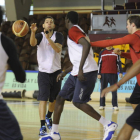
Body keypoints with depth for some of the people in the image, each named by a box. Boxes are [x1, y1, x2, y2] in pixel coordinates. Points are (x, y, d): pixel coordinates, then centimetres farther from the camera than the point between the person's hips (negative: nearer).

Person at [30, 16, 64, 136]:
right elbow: (32, 43, -26)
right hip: (43, 71, -2)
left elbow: (58, 49, -19)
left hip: (56, 71, 2)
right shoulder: (40, 36, -4)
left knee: (54, 98, 14)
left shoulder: (58, 36, -2)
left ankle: (48, 117, 42)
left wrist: (48, 38, -33)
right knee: (43, 98, -13)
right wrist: (33, 32, -45)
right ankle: (42, 126, -17)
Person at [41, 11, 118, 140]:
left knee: (78, 102, -13)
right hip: (77, 72, 10)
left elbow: (87, 45, -26)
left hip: (87, 72, -10)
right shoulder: (77, 32, 25)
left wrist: (80, 69, -29)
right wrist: (65, 73, 34)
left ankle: (109, 125, -8)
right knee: (60, 98, 8)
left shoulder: (73, 30, -7)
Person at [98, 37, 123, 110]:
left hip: (113, 74, 0)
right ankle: (102, 105, 6)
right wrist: (99, 73, 1)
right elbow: (99, 63, 7)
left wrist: (120, 72, 0)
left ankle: (115, 105, 2)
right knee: (103, 90, 2)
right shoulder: (102, 52, 7)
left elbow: (119, 62, 7)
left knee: (114, 90, 0)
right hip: (104, 74, 0)